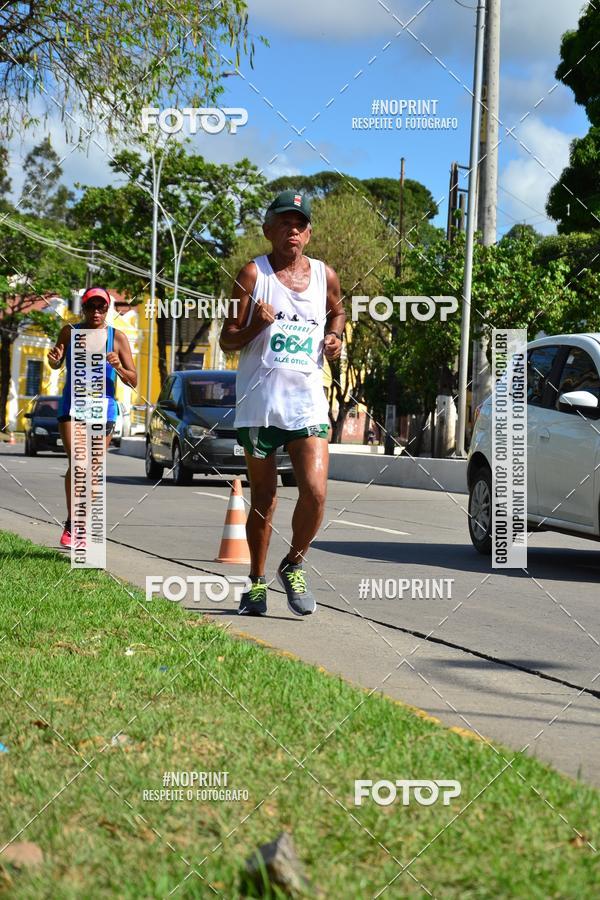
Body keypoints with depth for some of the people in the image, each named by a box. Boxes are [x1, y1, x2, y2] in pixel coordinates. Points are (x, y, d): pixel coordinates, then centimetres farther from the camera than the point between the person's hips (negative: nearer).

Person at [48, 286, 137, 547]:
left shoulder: (118, 337, -1)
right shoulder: (70, 332, 2)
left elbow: (133, 381, 1)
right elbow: (56, 365, 17)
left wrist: (118, 367, -19)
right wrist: (54, 359, -7)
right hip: (72, 406, 0)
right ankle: (70, 524, -6)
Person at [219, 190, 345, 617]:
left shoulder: (325, 275, 8)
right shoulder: (253, 274, -1)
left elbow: (338, 311, 31)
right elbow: (227, 340, -2)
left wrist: (335, 335, 10)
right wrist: (256, 325, -21)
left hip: (307, 401, 2)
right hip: (259, 401, -2)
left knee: (315, 493, -13)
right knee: (263, 499, 7)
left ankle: (294, 566, 12)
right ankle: (257, 582, 23)